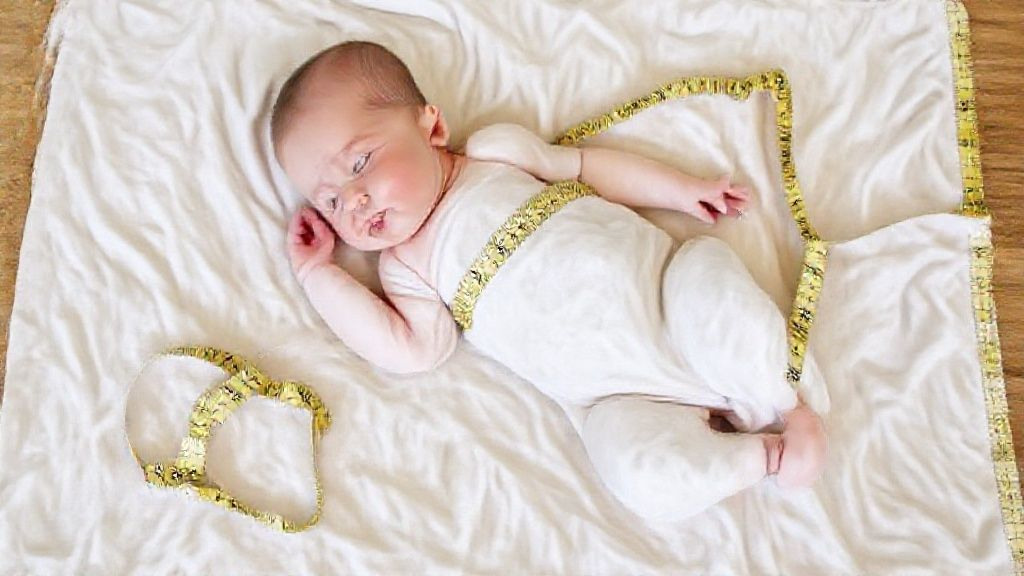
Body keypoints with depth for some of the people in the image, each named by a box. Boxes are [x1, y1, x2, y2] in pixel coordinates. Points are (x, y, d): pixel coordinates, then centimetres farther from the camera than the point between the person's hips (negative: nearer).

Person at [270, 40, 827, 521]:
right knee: (637, 467, -27)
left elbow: (588, 166, 15)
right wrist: (318, 273, 0)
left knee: (707, 279, -30)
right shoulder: (406, 267, 9)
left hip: (664, 288, 1)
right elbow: (411, 351, -4)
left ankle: (787, 406, -6)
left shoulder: (496, 150, 7)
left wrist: (682, 189, 10)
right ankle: (763, 455, -4)